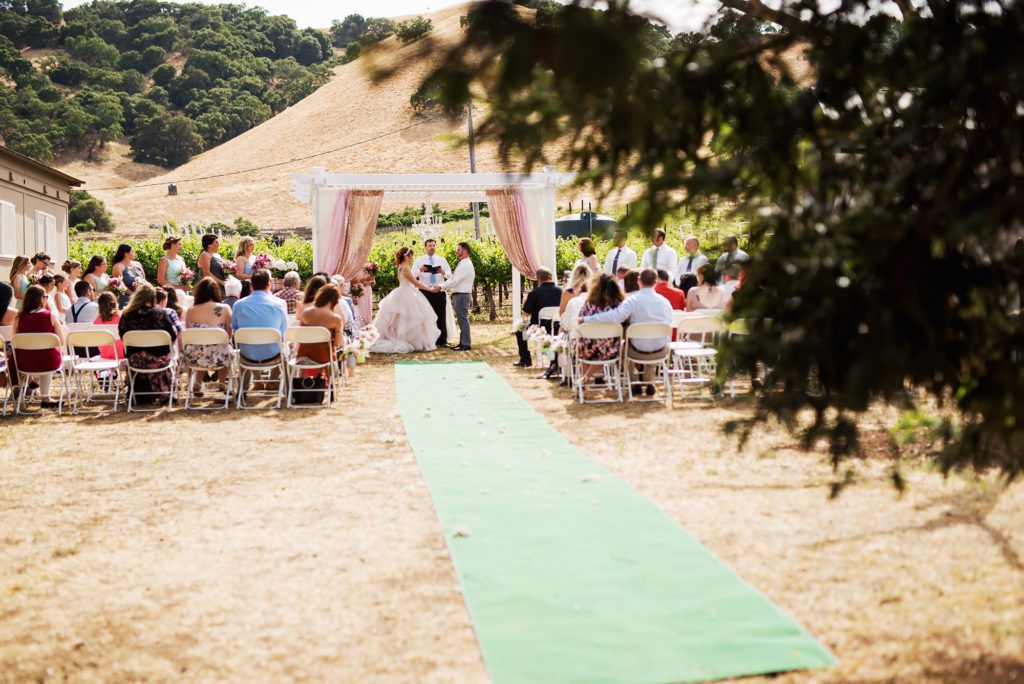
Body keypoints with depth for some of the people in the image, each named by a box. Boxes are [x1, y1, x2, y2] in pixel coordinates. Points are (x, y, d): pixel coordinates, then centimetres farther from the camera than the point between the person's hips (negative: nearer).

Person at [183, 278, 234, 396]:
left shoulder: (190, 310, -3)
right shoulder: (224, 309, -8)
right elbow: (229, 335, 2)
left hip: (195, 357, 2)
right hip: (217, 357, -2)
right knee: (228, 351, 33)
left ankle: (197, 384, 37)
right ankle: (222, 384, 46)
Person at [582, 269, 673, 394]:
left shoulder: (632, 300, -16)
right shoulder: (664, 301, -5)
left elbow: (615, 316, -29)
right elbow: (669, 324, 4)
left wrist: (586, 319, -24)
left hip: (638, 351, -2)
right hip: (660, 351, 3)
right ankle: (648, 383, 42)